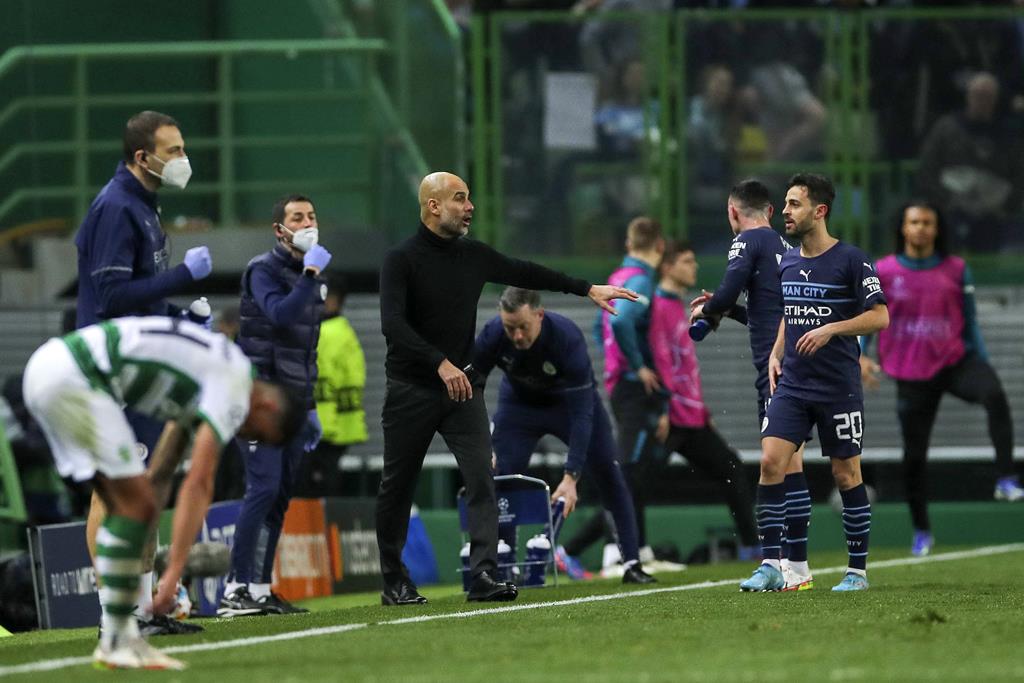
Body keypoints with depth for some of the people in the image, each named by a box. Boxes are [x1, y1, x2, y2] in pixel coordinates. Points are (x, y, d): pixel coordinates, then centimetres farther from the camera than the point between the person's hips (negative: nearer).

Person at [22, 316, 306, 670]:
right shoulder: (234, 388, -9)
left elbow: (159, 475, 26)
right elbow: (198, 486, -15)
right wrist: (174, 573, -17)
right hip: (72, 376, -10)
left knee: (131, 503, 12)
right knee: (135, 503, -8)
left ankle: (123, 637, 12)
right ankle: (116, 642, -3)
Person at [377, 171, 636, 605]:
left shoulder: (473, 256, 7)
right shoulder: (401, 260, -11)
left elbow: (524, 273, 21)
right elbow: (393, 324, -23)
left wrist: (587, 289, 21)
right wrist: (441, 364, -32)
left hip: (462, 387, 4)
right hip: (411, 390, -4)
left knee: (481, 478, -11)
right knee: (397, 488, 4)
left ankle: (483, 577, -16)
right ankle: (394, 582, 16)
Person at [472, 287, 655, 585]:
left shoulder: (567, 337, -39)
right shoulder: (492, 336, -32)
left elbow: (581, 413, -38)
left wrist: (571, 477, -44)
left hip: (571, 397, -2)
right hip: (519, 402, 2)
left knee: (608, 472, -8)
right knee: (501, 479, -11)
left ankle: (632, 564, -1)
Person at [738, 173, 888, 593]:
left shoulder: (851, 260, -8)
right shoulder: (787, 263, 11)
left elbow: (879, 317, -11)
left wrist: (830, 329, -20)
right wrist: (776, 354, 9)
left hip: (839, 388, -5)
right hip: (792, 385, 5)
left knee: (846, 475, 2)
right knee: (771, 461, -11)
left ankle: (858, 570, 14)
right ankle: (771, 566, -9)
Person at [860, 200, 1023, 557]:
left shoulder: (956, 270, 3)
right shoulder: (882, 272, 0)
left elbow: (970, 323, 10)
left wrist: (983, 364, 5)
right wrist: (860, 356, -10)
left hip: (955, 360, -1)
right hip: (912, 376, 1)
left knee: (994, 394, -34)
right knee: (914, 456, 5)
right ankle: (921, 531, 25)